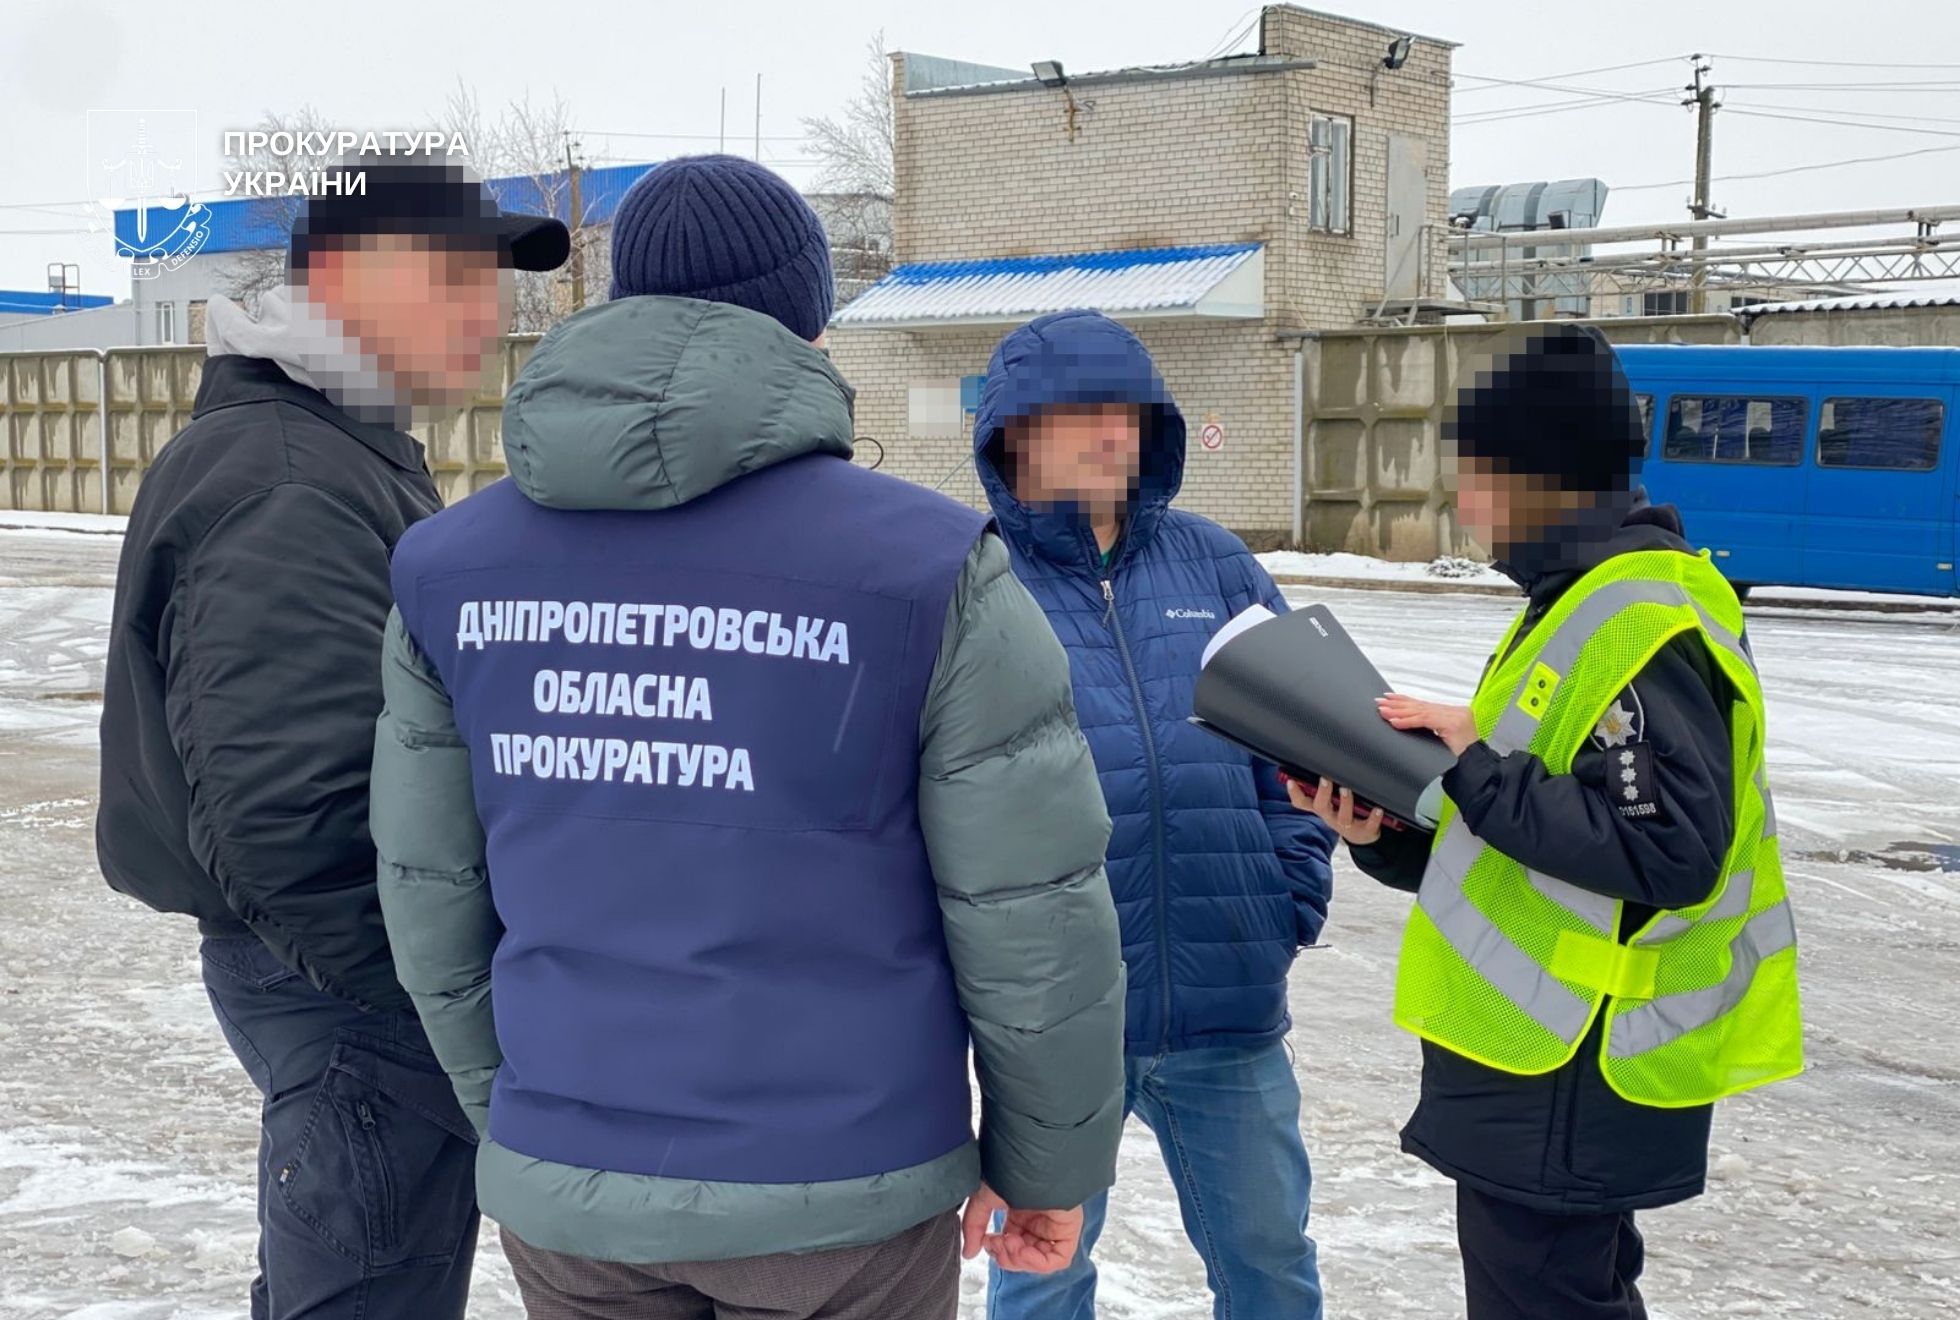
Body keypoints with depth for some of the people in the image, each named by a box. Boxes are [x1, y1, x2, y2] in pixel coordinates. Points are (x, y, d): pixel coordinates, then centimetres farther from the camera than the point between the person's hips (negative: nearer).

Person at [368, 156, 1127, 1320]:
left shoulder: (454, 567, 0)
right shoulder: (923, 566, -13)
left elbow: (436, 895, 7)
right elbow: (1033, 916, -9)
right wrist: (1050, 1161, 5)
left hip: (564, 1188, 4)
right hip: (834, 1199, -3)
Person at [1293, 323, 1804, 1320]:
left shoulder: (1644, 625, -20)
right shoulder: (1582, 605, 13)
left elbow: (1667, 853, -28)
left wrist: (1474, 768, -22)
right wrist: (1388, 834, 0)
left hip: (1569, 1087, -11)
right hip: (1537, 1058, 11)